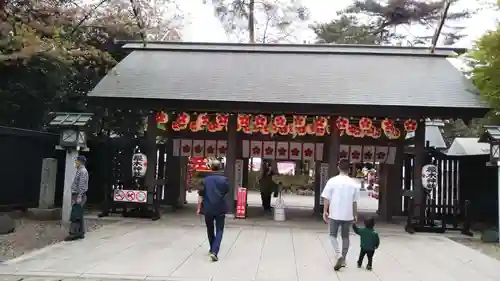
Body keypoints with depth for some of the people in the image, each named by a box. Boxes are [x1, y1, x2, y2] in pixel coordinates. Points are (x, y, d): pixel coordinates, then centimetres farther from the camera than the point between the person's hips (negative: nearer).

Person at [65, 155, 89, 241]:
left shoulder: (83, 171, -12)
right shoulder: (80, 171, 19)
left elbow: (82, 185, -20)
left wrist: (79, 197, -25)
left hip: (78, 196, -10)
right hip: (76, 196, 10)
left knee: (75, 216, -11)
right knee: (79, 216, 9)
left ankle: (73, 234, -11)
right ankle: (80, 233, 11)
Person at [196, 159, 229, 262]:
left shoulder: (206, 179, -3)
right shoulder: (224, 179, -5)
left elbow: (201, 195, -3)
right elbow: (227, 191, 8)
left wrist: (199, 208, 3)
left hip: (208, 208, 1)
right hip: (220, 208, -1)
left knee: (210, 229, 20)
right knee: (219, 230, 3)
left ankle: (212, 249, 33)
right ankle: (214, 252, -14)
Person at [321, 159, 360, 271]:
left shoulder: (332, 181, -9)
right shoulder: (354, 183, -2)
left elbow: (327, 198, -7)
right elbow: (355, 201, 3)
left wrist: (325, 211, 4)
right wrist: (355, 215, 14)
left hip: (334, 214, -2)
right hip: (348, 215, 2)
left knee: (333, 235, 12)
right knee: (345, 237, 16)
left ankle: (339, 255, -8)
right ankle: (343, 259, 22)